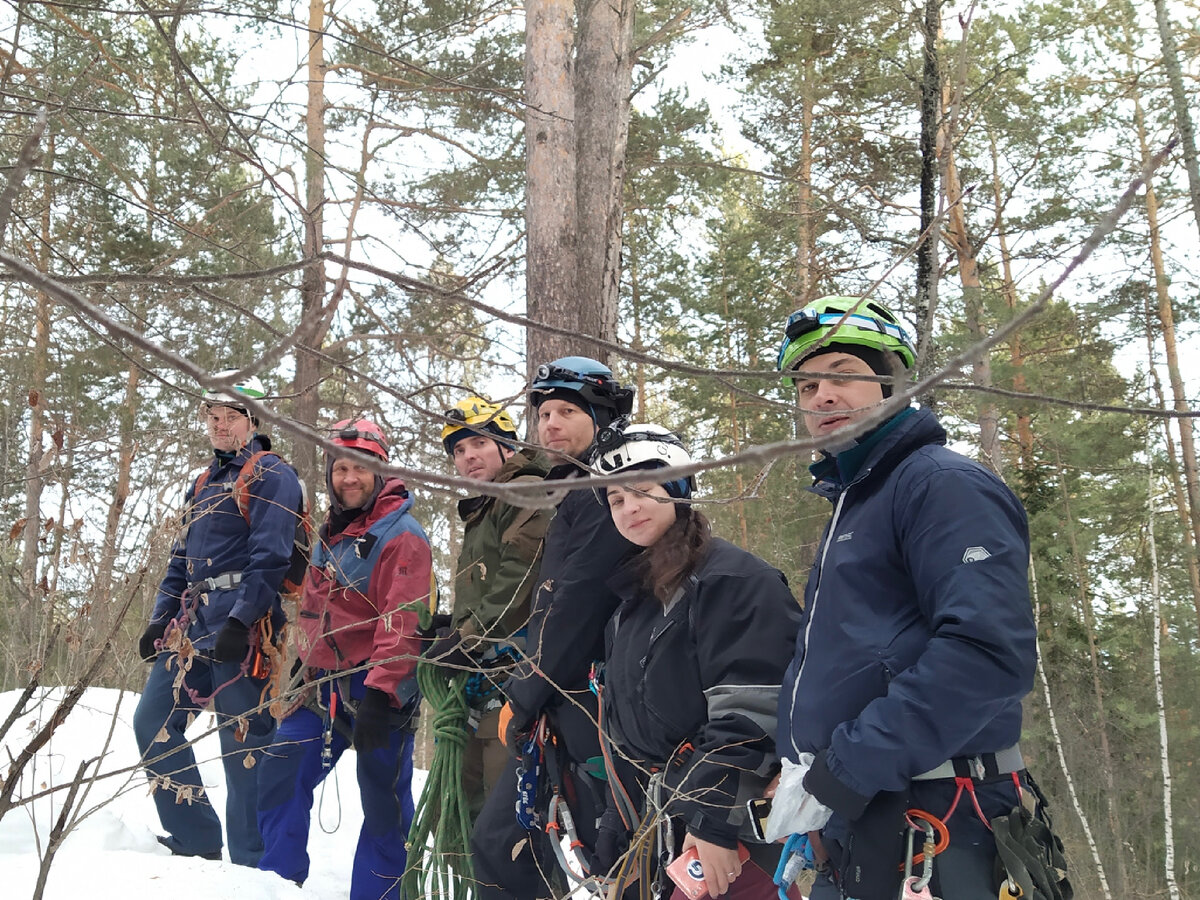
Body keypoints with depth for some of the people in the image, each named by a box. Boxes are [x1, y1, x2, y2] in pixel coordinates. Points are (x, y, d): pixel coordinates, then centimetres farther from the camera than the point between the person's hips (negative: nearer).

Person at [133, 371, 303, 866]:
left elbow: (269, 556, -15)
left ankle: (251, 862, 4)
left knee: (243, 740, -5)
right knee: (154, 721, 6)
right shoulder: (203, 483, 22)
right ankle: (195, 839, 15)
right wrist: (160, 619, 15)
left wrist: (239, 621, -23)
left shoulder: (272, 476, -4)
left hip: (241, 624, -9)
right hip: (192, 622, 9)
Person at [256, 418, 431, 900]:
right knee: (279, 778, 6)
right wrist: (301, 669, 25)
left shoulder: (400, 535, -13)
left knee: (384, 802, 1)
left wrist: (379, 695, -27)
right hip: (323, 684, 8)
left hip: (378, 690, -8)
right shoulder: (331, 532, 15)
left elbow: (402, 625, -21)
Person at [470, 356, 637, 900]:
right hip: (553, 713, 10)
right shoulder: (576, 496, 20)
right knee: (496, 843, 12)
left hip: (595, 711, -10)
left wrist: (523, 696, -11)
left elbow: (577, 605, -18)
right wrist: (525, 694, 13)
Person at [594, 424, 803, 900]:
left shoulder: (734, 577, -13)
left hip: (738, 832, -8)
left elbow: (749, 715, -21)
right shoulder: (634, 599, 15)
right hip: (665, 834, 8)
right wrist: (615, 837, 20)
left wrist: (714, 821, -23)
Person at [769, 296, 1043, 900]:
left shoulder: (943, 483, -12)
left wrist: (841, 772, -24)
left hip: (934, 834, -8)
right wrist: (804, 770, 12)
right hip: (852, 827, 9)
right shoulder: (851, 502, 17)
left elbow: (989, 652, -25)